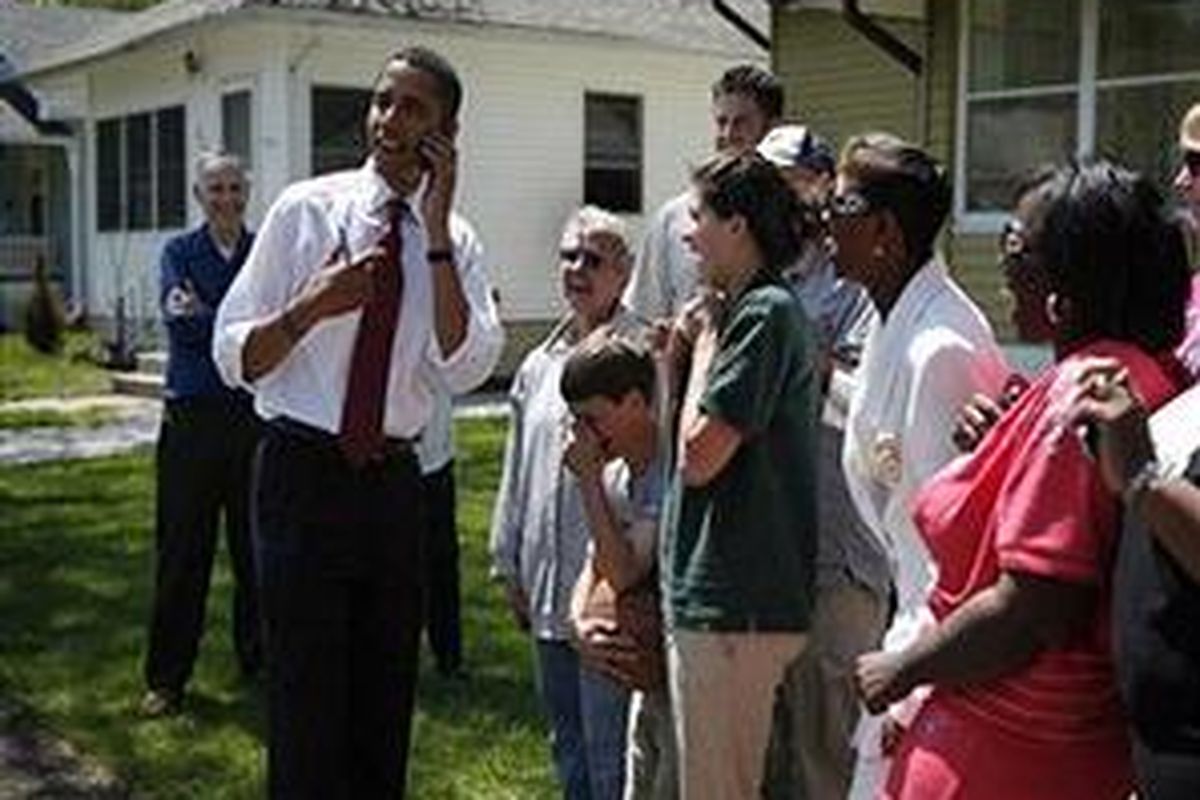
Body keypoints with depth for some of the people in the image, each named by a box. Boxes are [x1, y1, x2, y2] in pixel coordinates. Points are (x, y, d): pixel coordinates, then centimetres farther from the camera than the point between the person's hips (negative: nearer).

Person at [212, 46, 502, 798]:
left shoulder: (454, 241, 3)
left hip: (395, 480, 3)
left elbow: (464, 369, -13)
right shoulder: (306, 210, -4)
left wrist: (436, 231, -16)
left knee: (387, 704, 14)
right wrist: (313, 305, -23)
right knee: (307, 706, 1)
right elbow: (233, 358, -5)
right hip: (305, 475, -3)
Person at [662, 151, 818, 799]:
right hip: (711, 597, 10)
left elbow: (698, 455, -18)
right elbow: (688, 453, 17)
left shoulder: (764, 313, -15)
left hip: (733, 605, -10)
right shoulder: (738, 311, 15)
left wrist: (704, 345, -8)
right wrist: (677, 352, 7)